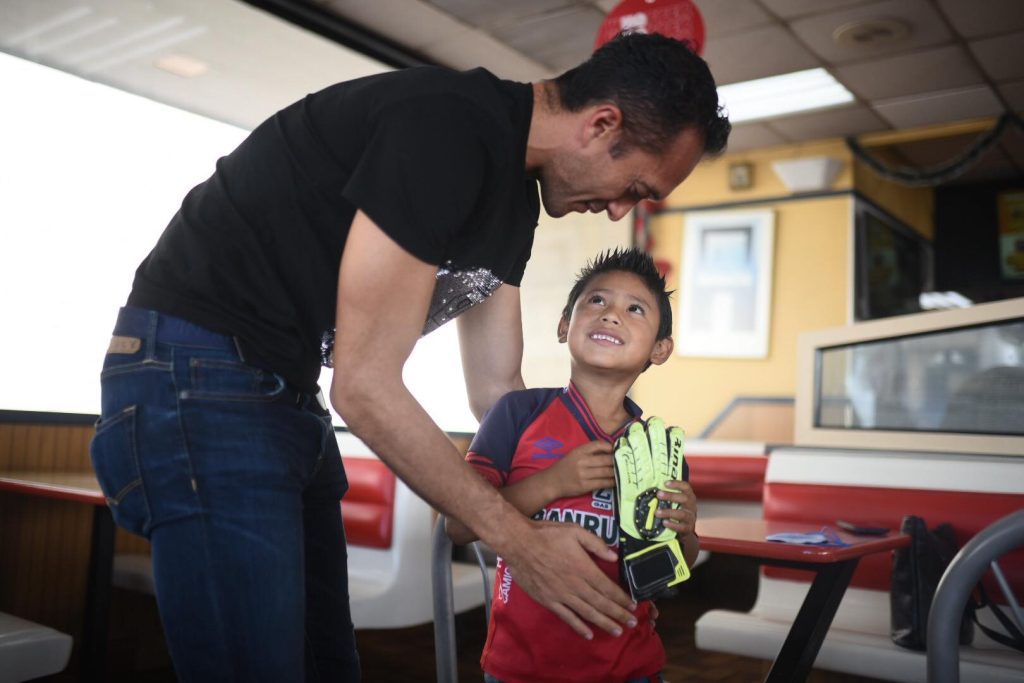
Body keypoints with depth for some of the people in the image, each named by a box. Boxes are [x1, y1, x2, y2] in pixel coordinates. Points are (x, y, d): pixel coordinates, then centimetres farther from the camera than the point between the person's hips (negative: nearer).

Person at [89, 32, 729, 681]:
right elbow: (364, 385, -24)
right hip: (198, 377, -9)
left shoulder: (514, 196, 7)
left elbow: (496, 387, 11)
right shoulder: (448, 127, -24)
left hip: (289, 395, 9)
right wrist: (518, 537, -16)